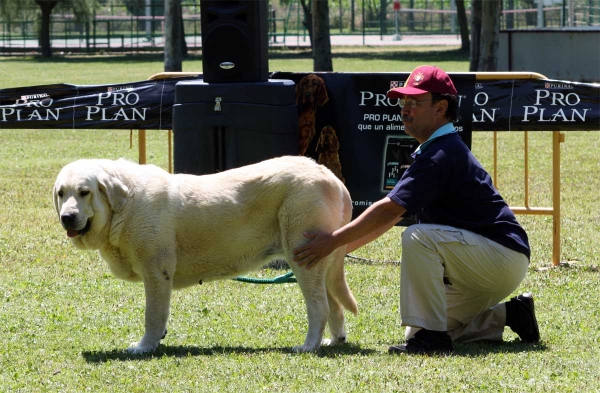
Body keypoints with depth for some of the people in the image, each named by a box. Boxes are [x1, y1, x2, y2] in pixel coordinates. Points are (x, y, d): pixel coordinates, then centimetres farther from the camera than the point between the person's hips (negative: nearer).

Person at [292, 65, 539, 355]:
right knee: (417, 334, 12)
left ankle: (432, 335, -25)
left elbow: (390, 210, -24)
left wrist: (333, 241, -20)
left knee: (418, 237, -31)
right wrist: (340, 248, 12)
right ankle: (508, 315, 14)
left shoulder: (441, 155, -19)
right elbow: (391, 214, 17)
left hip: (504, 255, -10)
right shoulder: (431, 151, 14)